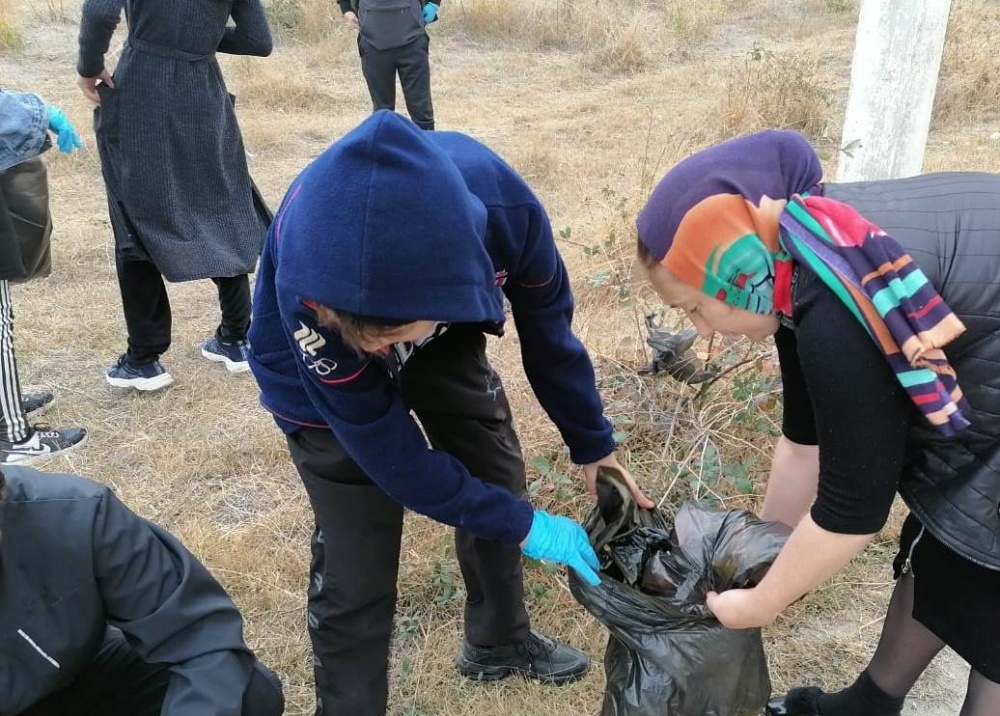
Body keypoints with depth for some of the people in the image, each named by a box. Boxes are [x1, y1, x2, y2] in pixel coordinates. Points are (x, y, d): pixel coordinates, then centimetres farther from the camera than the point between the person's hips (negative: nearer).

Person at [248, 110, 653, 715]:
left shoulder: (502, 203, -36)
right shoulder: (306, 297, -43)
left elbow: (547, 325, -14)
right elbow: (384, 445, -29)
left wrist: (592, 442, -1)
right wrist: (522, 525, -22)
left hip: (444, 345, 4)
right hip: (327, 386, -3)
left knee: (498, 479, 14)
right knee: (356, 568, -8)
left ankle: (500, 641, 40)